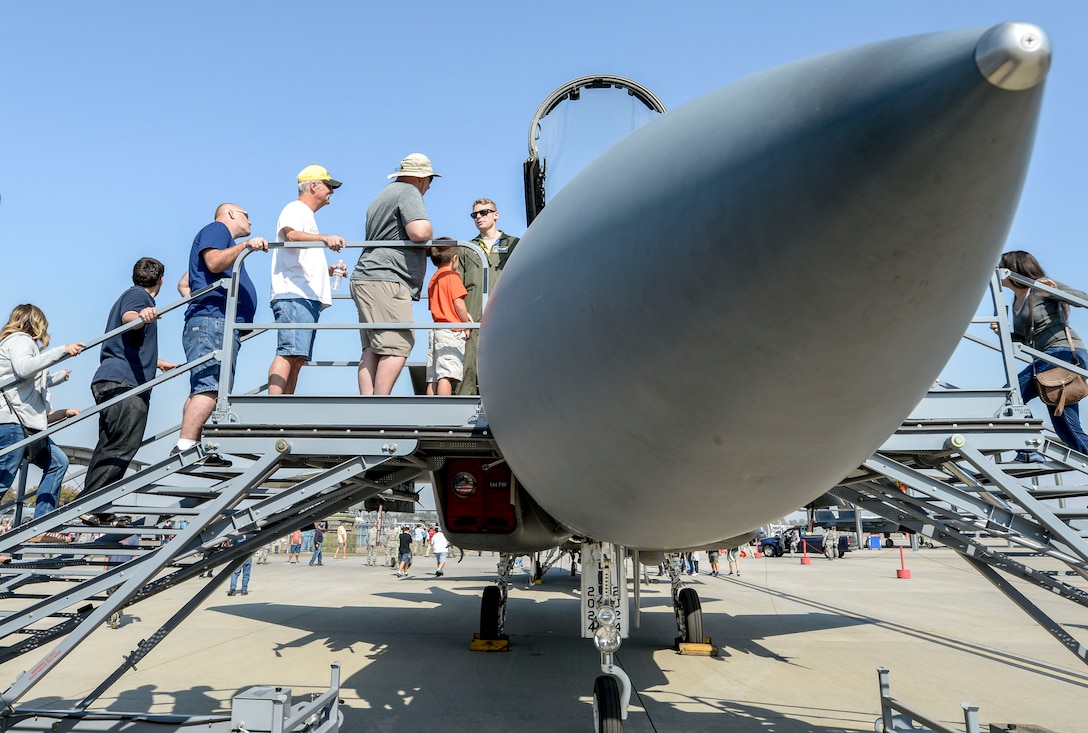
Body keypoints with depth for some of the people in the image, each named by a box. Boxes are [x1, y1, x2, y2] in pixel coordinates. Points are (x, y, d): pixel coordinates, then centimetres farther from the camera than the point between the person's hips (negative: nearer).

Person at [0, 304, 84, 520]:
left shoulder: (22, 341, 28)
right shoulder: (20, 339, -3)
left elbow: (34, 383, 40)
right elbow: (23, 368, -26)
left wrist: (60, 376, 54)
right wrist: (62, 351, -26)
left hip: (25, 424, 11)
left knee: (57, 462, 10)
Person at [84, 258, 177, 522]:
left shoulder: (131, 295, 34)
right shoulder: (138, 295, 3)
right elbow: (127, 317, -23)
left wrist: (159, 363, 62)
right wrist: (141, 316, -46)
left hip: (111, 382, 11)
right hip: (124, 382, -11)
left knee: (110, 448, 10)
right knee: (124, 446, -19)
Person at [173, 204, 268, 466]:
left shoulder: (226, 240, 35)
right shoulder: (216, 229, 8)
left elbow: (184, 283, 36)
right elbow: (214, 262, -13)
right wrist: (245, 245, -21)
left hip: (224, 326, 11)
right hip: (212, 320, -11)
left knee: (204, 389, 2)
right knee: (210, 386, -22)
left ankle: (190, 449, -1)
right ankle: (185, 447, -29)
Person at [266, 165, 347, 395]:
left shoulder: (306, 215, 33)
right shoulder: (295, 209, 3)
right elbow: (291, 234, -21)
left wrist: (327, 269, 23)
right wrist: (324, 237, -37)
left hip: (308, 298, 10)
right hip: (294, 296, -10)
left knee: (297, 358, 4)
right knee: (289, 353, -21)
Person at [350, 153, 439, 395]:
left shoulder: (383, 195, 29)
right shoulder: (408, 192, -2)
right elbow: (419, 232, -18)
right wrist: (429, 231, 5)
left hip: (367, 279, 10)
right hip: (385, 281, -10)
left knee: (372, 348, 2)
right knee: (398, 346, -14)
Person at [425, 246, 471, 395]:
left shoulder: (433, 279, 20)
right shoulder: (452, 276, -3)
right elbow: (458, 303, -13)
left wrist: (463, 316, 18)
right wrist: (467, 324, -2)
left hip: (435, 331, 8)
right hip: (452, 331, -8)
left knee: (433, 377, 4)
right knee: (446, 375, -13)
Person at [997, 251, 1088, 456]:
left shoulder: (1041, 286, -3)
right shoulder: (1016, 302, 19)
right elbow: (1026, 339, 23)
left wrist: (1055, 291, -22)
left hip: (1067, 352, -9)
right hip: (1050, 359, 9)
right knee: (1068, 431, 8)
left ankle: (1024, 455, -18)